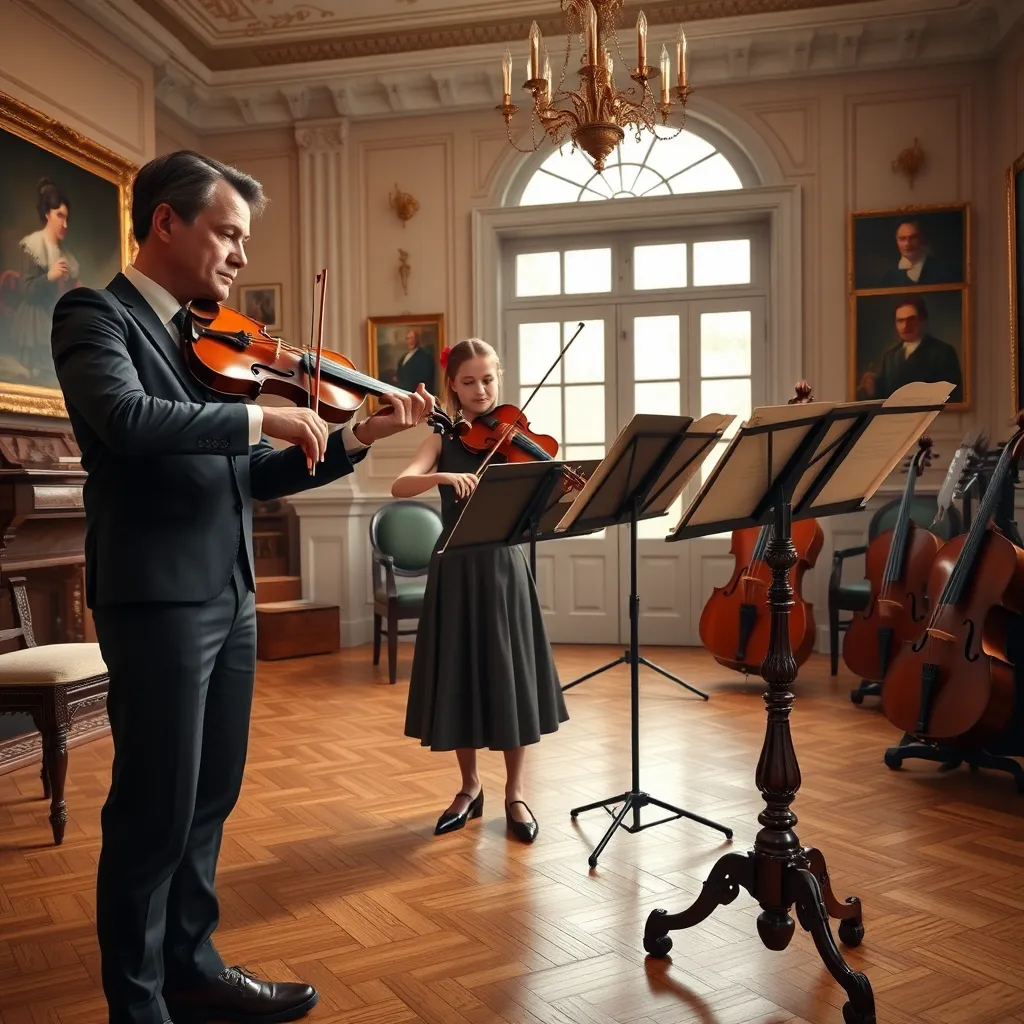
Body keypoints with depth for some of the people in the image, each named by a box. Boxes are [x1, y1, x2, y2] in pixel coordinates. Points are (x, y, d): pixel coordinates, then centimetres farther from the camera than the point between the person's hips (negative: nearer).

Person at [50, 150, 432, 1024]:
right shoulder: (95, 314, -5)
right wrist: (259, 415, -18)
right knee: (155, 809, 2)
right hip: (157, 596, -8)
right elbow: (127, 419, -27)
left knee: (210, 798, 16)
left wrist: (360, 438, 7)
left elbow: (256, 476, 16)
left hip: (230, 595, 8)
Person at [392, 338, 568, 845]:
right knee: (460, 676, 7)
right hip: (456, 569, 1)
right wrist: (444, 477, -32)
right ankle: (470, 787, 25)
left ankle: (514, 793, 18)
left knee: (512, 677, 4)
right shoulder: (444, 440, 3)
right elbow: (399, 486, -15)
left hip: (504, 565, 0)